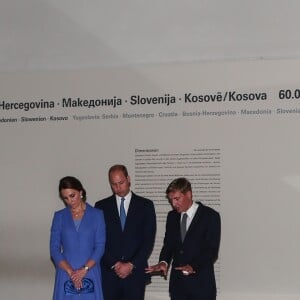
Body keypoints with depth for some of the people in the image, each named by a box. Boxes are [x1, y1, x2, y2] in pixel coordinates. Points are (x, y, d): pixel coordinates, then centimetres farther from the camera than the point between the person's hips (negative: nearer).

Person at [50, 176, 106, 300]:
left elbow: (100, 246, -1)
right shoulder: (59, 216, 7)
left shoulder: (97, 215, 4)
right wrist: (70, 272, -11)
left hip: (90, 274, -1)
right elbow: (54, 248, 2)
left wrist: (84, 269, -13)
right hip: (66, 274, 1)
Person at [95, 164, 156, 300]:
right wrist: (114, 264, -8)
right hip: (108, 273, 1)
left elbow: (149, 240, 0)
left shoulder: (145, 205, 6)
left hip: (135, 273, 0)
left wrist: (131, 265, -8)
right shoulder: (101, 206, 8)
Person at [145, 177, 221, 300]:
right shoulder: (172, 216, 11)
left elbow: (212, 250, -12)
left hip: (201, 283, -5)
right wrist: (164, 262, -9)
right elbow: (168, 244, 12)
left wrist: (193, 266, -27)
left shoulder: (210, 216, -6)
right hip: (177, 283, 5)